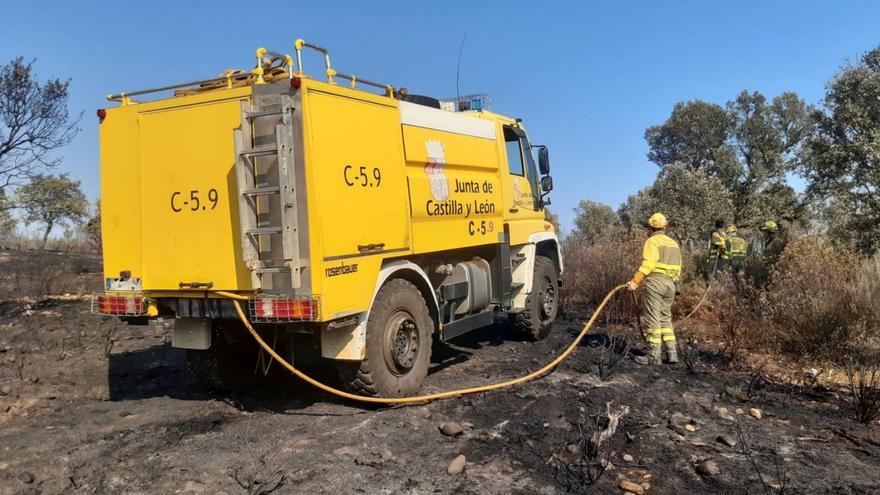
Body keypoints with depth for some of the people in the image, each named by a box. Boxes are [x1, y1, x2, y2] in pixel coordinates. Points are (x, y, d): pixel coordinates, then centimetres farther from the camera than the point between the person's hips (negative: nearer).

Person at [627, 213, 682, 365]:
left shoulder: (652, 241, -6)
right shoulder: (673, 243, 17)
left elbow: (647, 265, -17)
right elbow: (678, 268, 14)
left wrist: (635, 282, -17)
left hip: (654, 282, -7)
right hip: (670, 284, 7)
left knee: (652, 319, -3)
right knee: (666, 319, 14)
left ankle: (654, 355, -2)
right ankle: (671, 353, 11)